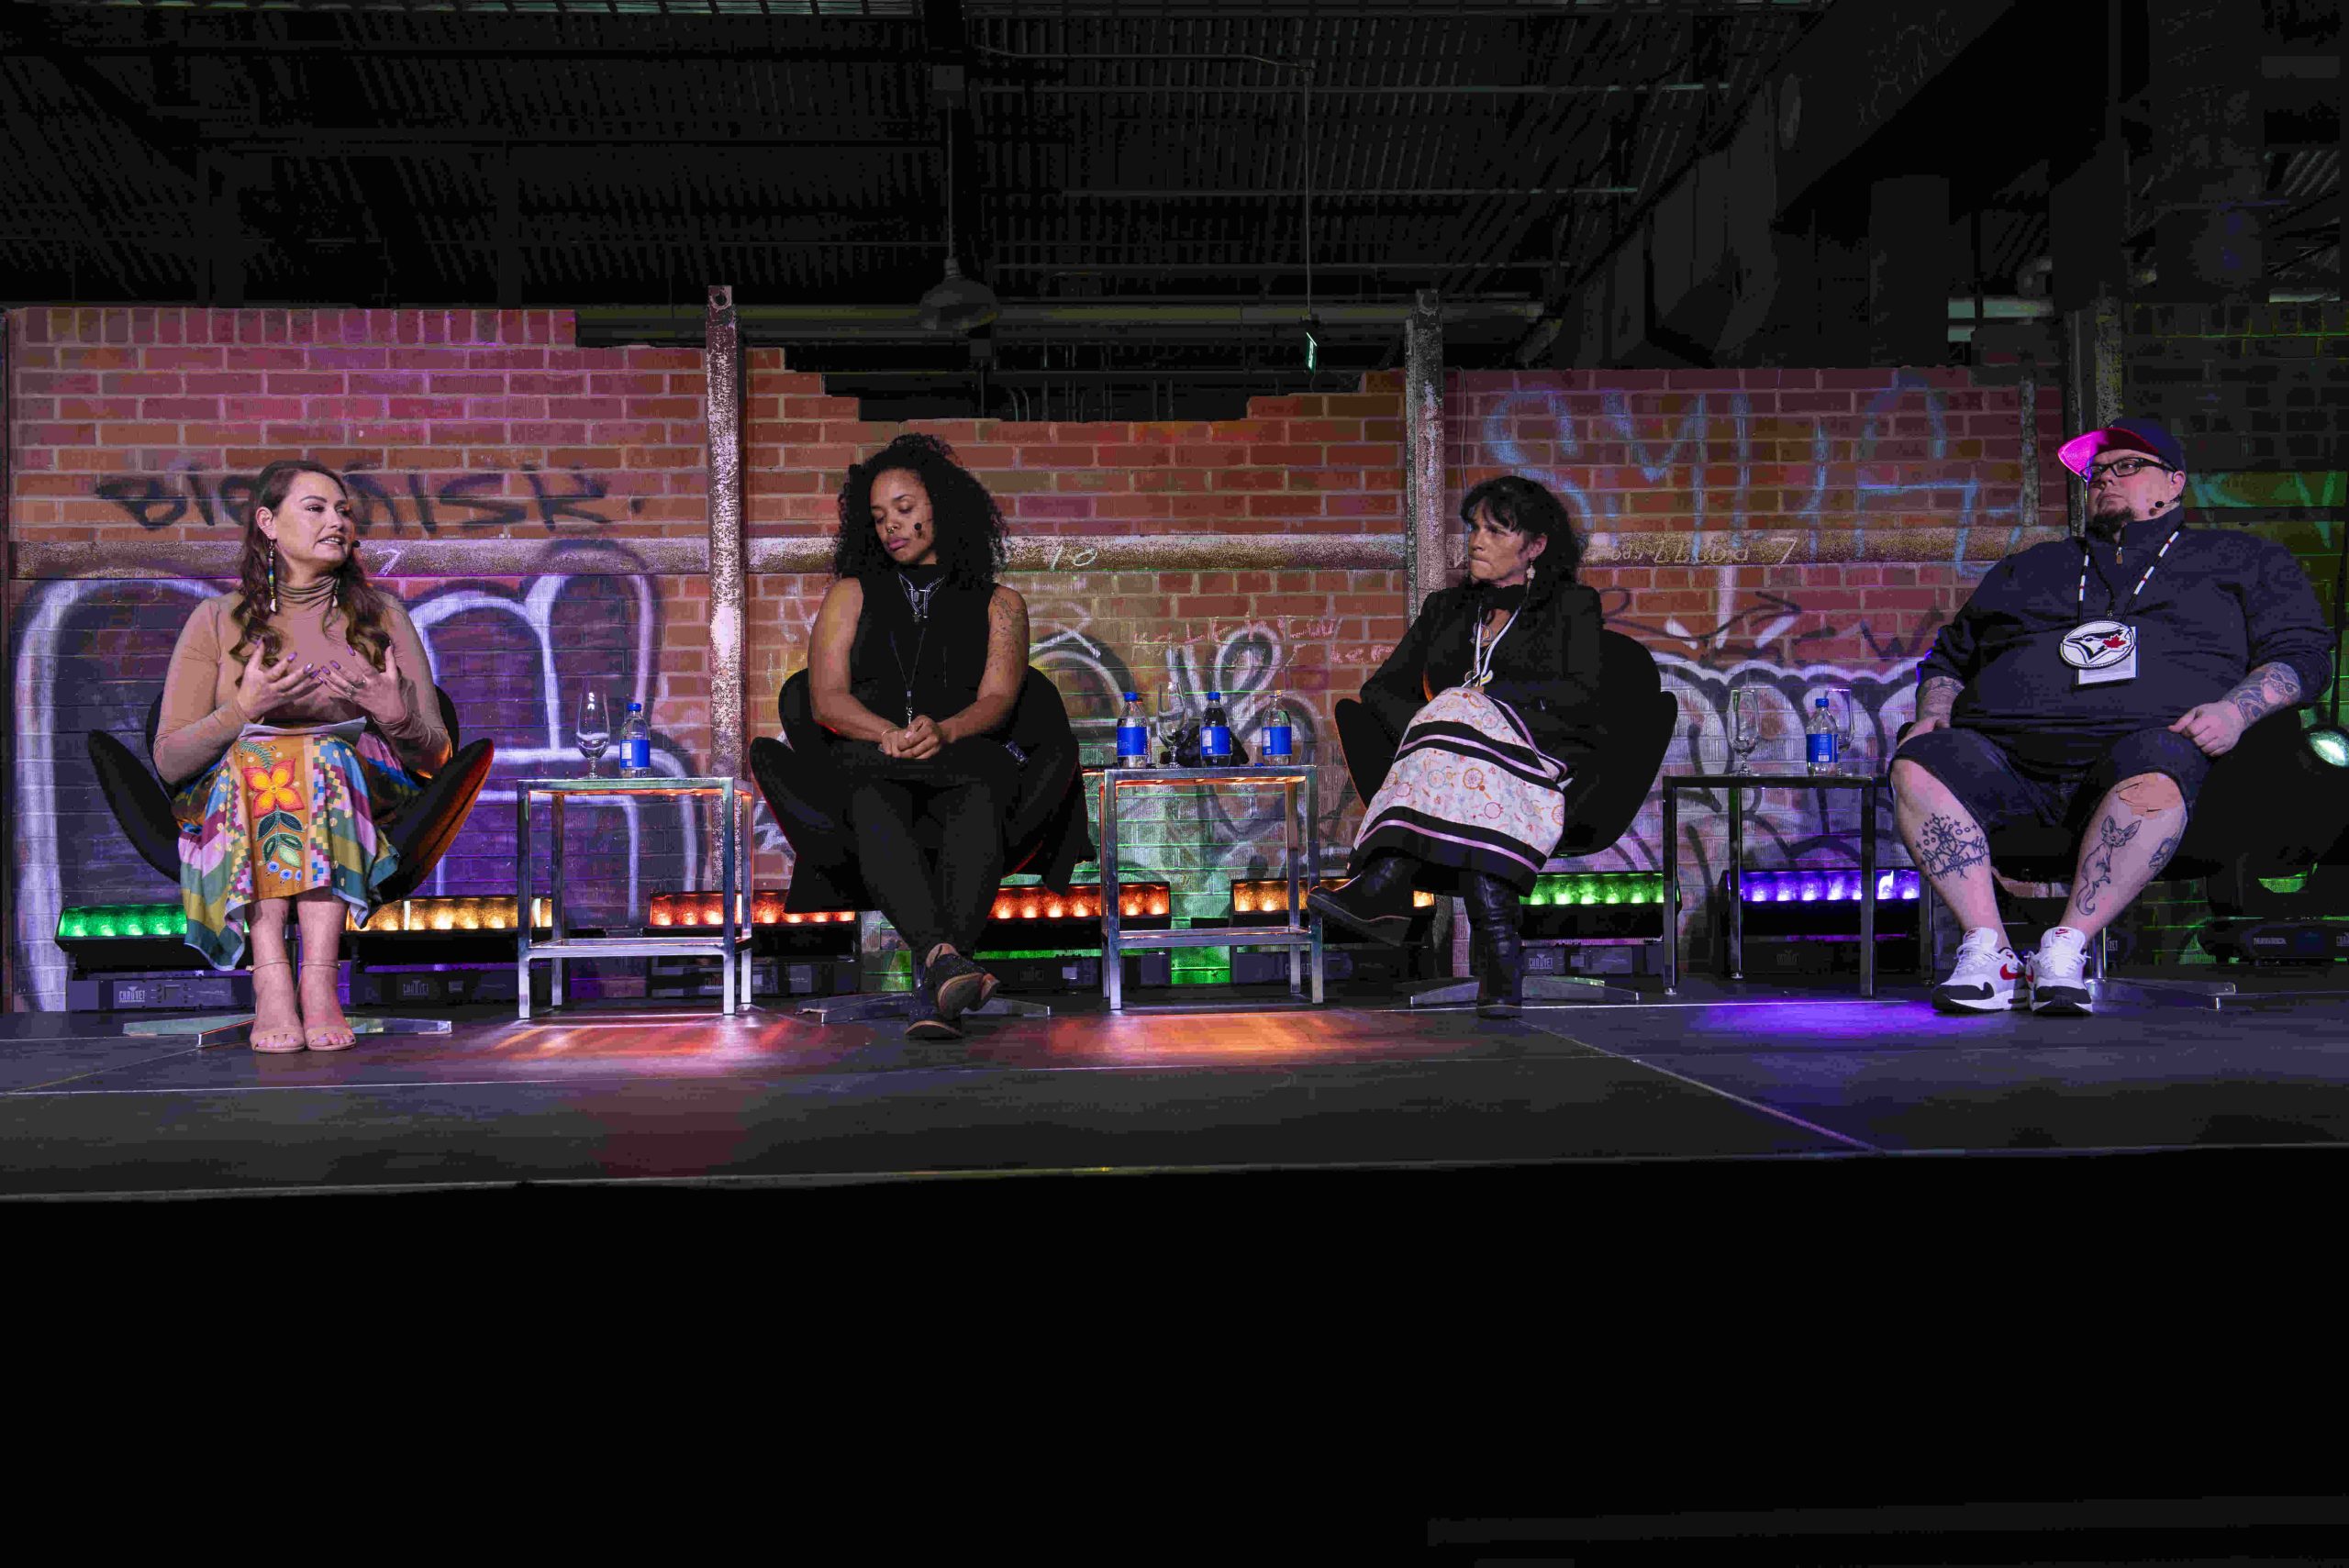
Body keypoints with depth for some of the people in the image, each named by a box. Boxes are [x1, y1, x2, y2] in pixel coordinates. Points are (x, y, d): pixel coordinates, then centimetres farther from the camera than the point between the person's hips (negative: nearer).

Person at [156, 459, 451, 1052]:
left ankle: (318, 976, -45)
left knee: (326, 754, -32)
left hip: (362, 793, 0)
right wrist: (244, 708, -15)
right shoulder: (218, 620, 10)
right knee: (258, 759, -33)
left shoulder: (381, 614, 14)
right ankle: (271, 976, -45)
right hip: (232, 801, 0)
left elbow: (435, 755, 8)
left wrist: (398, 718, -14)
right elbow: (168, 762, 3)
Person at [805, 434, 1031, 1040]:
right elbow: (826, 696, 8)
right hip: (867, 758, 1)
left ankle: (934, 989, -55)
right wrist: (889, 734, -15)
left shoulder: (999, 603, 21)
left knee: (979, 805, -39)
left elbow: (996, 700, 4)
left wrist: (942, 731, -20)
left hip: (962, 755, 0)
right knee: (874, 811, -38)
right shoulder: (851, 594, 23)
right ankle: (945, 960, -59)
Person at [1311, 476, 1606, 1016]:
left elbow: (1578, 693, -4)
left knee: (1463, 711, -35)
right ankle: (1499, 945, -51)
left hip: (1547, 759, -3)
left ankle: (1384, 883, -50)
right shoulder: (1446, 608, 25)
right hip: (1448, 762, 3)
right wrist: (1427, 729, -9)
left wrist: (1480, 694, -13)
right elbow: (1381, 688, 13)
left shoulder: (1572, 606, 14)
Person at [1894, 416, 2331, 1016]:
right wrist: (1935, 712, 12)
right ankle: (1988, 950, -34)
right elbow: (1949, 656, 36)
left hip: (2149, 735, -3)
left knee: (2153, 776, -42)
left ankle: (2067, 947, -40)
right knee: (1917, 765, -30)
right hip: (2007, 745, 3)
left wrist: (2235, 710, -6)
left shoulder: (2243, 559, 28)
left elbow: (2303, 653, 15)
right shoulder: (2027, 568, 36)